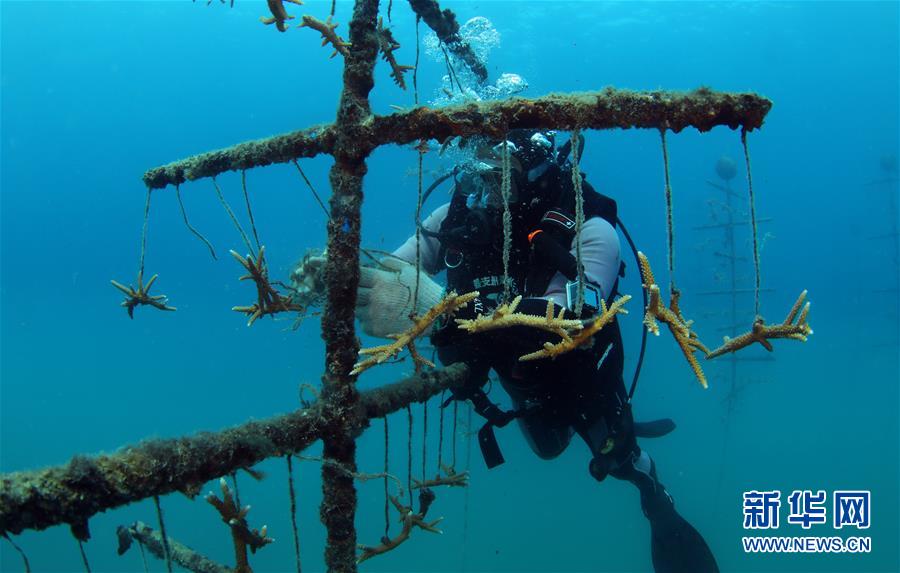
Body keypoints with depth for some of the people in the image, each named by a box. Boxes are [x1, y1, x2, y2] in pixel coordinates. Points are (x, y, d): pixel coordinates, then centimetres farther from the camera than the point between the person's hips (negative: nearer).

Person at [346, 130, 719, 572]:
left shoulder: (588, 231, -37)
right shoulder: (458, 218, -25)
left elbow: (565, 322, -54)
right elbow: (388, 281, -22)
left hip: (581, 376, -4)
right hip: (522, 379, 5)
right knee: (548, 449, 30)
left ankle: (658, 502, 53)